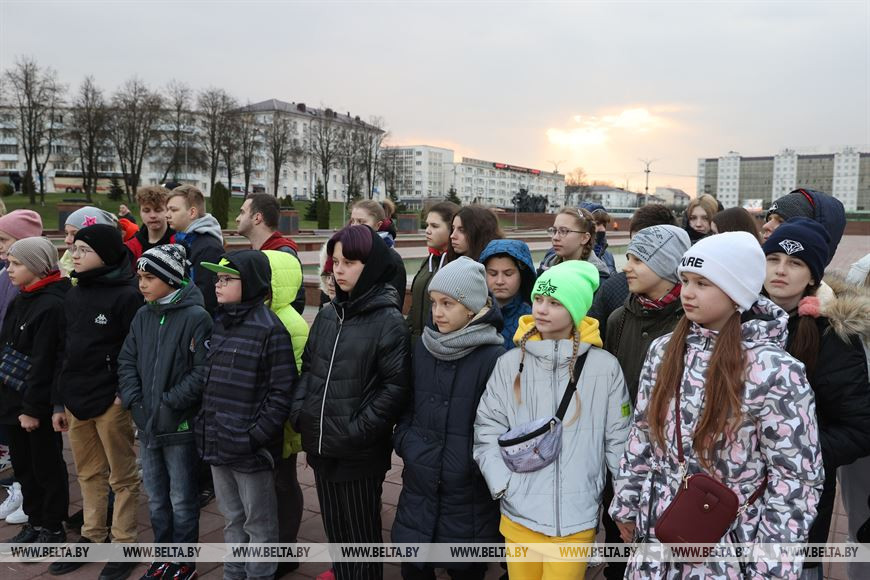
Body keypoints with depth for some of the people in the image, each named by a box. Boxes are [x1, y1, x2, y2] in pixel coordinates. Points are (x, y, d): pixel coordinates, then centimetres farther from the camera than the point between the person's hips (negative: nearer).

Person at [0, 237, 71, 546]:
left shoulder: (52, 306, -19)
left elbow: (43, 362, -21)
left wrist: (33, 407, -20)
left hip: (38, 405, -9)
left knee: (47, 466, 6)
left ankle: (52, 528, 21)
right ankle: (35, 521, 32)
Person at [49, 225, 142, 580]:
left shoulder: (127, 296, -12)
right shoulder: (73, 296, 11)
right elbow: (66, 352, 15)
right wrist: (59, 402, 15)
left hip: (112, 401, -7)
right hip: (75, 400, 7)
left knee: (122, 477, 6)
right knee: (89, 474, 18)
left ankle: (124, 545, 19)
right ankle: (92, 537, 32)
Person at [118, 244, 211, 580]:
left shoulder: (195, 316, -14)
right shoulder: (142, 316, 6)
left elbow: (203, 370, -18)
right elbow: (126, 362, 8)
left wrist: (170, 404, -17)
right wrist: (134, 401, -4)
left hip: (181, 426, -6)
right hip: (147, 425, 6)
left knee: (182, 500, 8)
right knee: (156, 499, 18)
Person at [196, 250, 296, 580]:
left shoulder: (270, 329, -15)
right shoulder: (217, 324, 8)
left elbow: (282, 392, -16)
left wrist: (255, 437, -18)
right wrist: (204, 427, 9)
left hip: (250, 448, -7)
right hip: (217, 442, 7)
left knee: (259, 523, 10)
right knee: (232, 519, 22)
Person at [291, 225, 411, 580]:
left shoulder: (389, 321, -12)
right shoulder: (327, 315, 7)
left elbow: (396, 386, -15)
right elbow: (308, 368, 15)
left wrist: (359, 431, -18)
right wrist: (299, 412, 2)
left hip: (360, 452, -6)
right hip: (321, 446, 6)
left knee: (362, 534, 11)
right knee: (334, 530, 20)